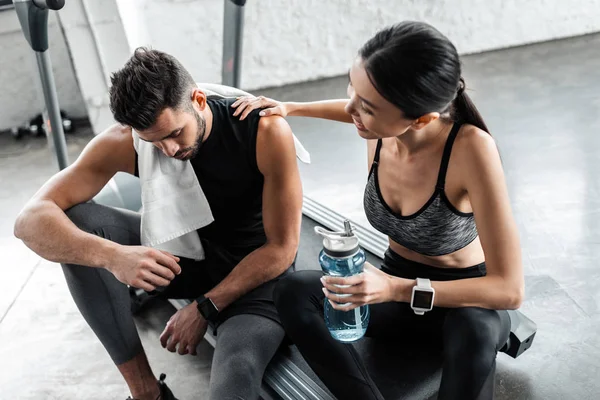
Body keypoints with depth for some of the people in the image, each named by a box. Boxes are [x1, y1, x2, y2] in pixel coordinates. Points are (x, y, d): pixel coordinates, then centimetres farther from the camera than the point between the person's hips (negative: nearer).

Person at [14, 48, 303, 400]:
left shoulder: (266, 131, -25)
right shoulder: (124, 143, -18)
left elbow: (282, 249, -18)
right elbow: (31, 220, -23)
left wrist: (205, 307, -19)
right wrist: (111, 255, -42)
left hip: (258, 268, -5)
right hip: (186, 253, 5)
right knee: (74, 225, -20)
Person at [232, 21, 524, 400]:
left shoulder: (471, 149, -32)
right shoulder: (381, 126, -17)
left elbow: (509, 289, -30)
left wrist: (397, 289, -37)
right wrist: (290, 108, 7)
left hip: (465, 302, -4)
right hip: (396, 286, 5)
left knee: (475, 330, -41)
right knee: (294, 291, -23)